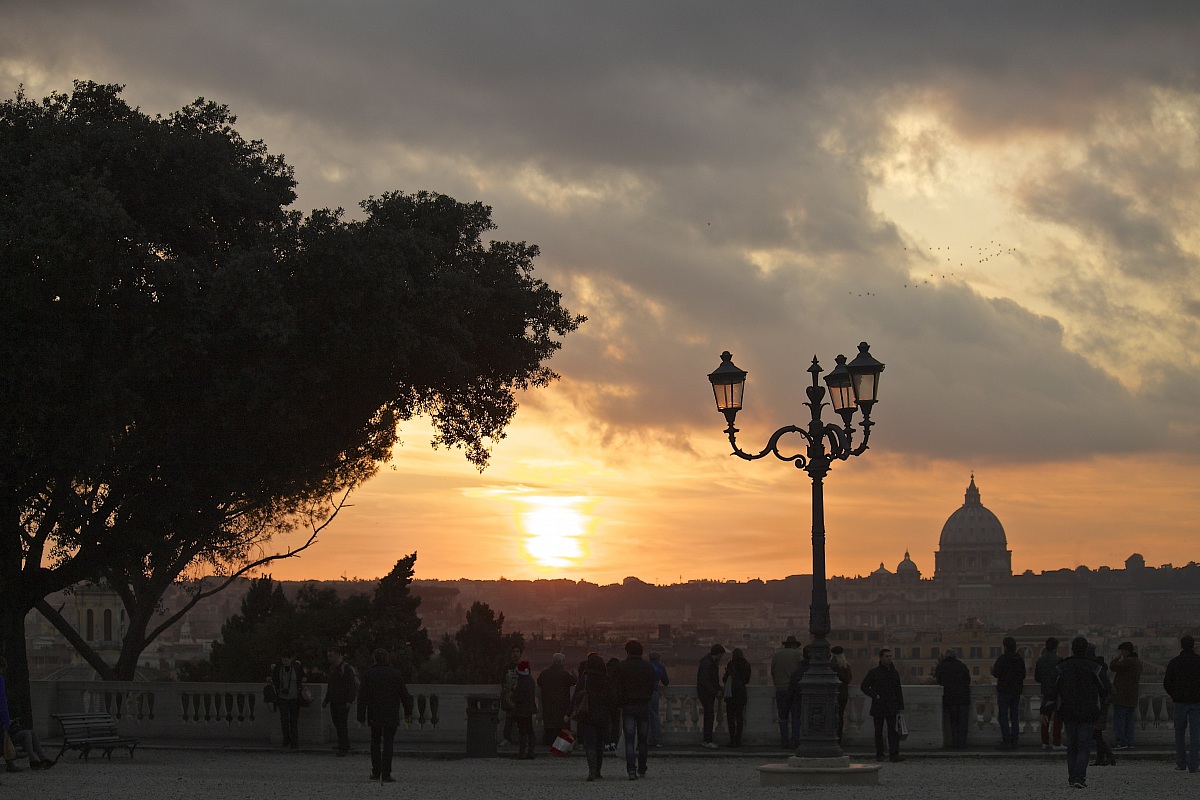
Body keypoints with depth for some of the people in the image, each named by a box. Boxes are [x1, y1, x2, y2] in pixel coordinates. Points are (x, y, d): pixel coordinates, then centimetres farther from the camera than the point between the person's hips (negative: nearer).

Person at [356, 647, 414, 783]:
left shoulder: (368, 675, -2)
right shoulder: (395, 674, -3)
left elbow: (362, 697, -3)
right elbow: (404, 694, -1)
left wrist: (361, 717, 0)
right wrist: (408, 712, 9)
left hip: (374, 716, 1)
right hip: (391, 716, -1)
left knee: (375, 743, 16)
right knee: (388, 744, -1)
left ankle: (376, 773, 15)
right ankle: (386, 775, -8)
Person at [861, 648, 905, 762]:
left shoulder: (894, 673, 12)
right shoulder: (874, 672, 1)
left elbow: (898, 691, 16)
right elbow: (864, 687, 1)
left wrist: (900, 706, 9)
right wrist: (875, 695, -12)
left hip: (891, 706, 1)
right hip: (878, 706, -1)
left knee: (893, 730, -11)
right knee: (878, 731, 6)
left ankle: (894, 754, -18)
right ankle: (879, 754, 15)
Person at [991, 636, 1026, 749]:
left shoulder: (1002, 658, -13)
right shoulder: (1020, 659, 7)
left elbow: (996, 673, -17)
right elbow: (1023, 675, 13)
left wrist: (993, 669, 4)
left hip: (1004, 690, -6)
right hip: (1016, 691, 6)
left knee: (1003, 716, -3)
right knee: (1015, 717, 8)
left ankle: (1006, 741, -9)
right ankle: (1014, 741, 7)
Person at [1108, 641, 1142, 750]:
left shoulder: (1127, 661, -17)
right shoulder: (1137, 661, 14)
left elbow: (1113, 667, -17)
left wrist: (1116, 659, -2)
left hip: (1122, 695, -10)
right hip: (1132, 697, 10)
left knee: (1119, 717, -8)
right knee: (1128, 718, 11)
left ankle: (1121, 741, -12)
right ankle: (1129, 741, 10)